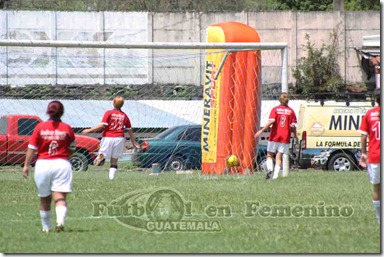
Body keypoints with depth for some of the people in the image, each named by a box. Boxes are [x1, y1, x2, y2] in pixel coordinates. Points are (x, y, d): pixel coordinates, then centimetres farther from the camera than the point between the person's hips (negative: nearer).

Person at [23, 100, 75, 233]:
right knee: (60, 197, -7)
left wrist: (26, 165, 4)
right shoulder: (67, 128, -1)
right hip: (62, 164, -1)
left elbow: (32, 148, -2)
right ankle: (60, 222, -30)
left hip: (42, 165, 1)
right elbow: (72, 148, 10)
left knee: (44, 199, 15)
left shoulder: (40, 127, -2)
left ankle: (46, 227, 24)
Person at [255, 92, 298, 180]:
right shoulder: (291, 111, 2)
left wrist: (261, 130, -14)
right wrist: (295, 136, 12)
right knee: (279, 157, 4)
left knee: (270, 155, 11)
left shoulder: (275, 109, -2)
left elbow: (271, 121, -16)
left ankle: (270, 168, -15)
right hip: (285, 138, 1)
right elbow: (293, 126, -3)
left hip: (274, 136, -1)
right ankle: (275, 175, -7)